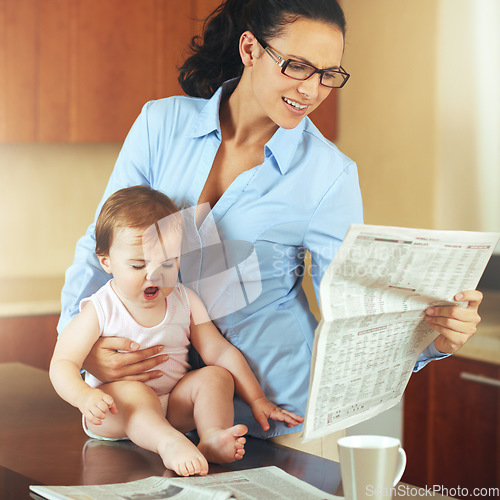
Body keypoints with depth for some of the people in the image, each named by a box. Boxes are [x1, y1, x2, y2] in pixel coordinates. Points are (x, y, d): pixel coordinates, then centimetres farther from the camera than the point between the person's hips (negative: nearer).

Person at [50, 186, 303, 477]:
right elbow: (63, 364, -13)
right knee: (131, 391, -34)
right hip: (114, 410, -4)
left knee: (216, 376, -16)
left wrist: (257, 400, -5)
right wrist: (84, 396, -35)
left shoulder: (185, 302, 4)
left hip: (172, 408, 4)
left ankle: (213, 437, -42)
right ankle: (169, 443, -60)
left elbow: (220, 352, 3)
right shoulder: (101, 311, -9)